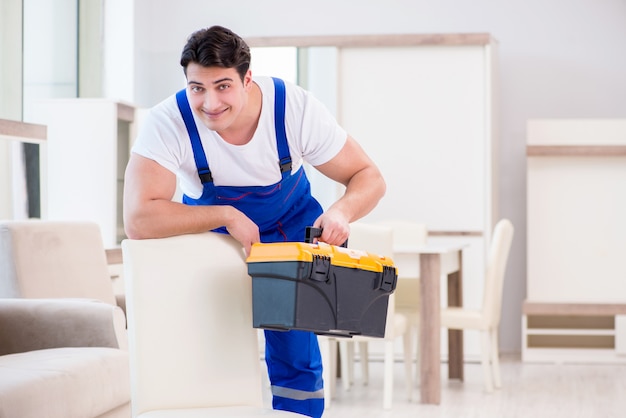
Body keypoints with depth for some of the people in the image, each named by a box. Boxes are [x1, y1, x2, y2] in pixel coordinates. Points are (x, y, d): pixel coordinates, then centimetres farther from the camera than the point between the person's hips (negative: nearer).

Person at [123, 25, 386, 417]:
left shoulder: (297, 107, -27)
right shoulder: (167, 123, -32)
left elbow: (369, 177, -18)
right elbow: (138, 219, -39)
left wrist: (342, 211, -39)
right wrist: (226, 215, -42)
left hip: (288, 225, 1)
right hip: (208, 230, 0)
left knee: (295, 355, -5)